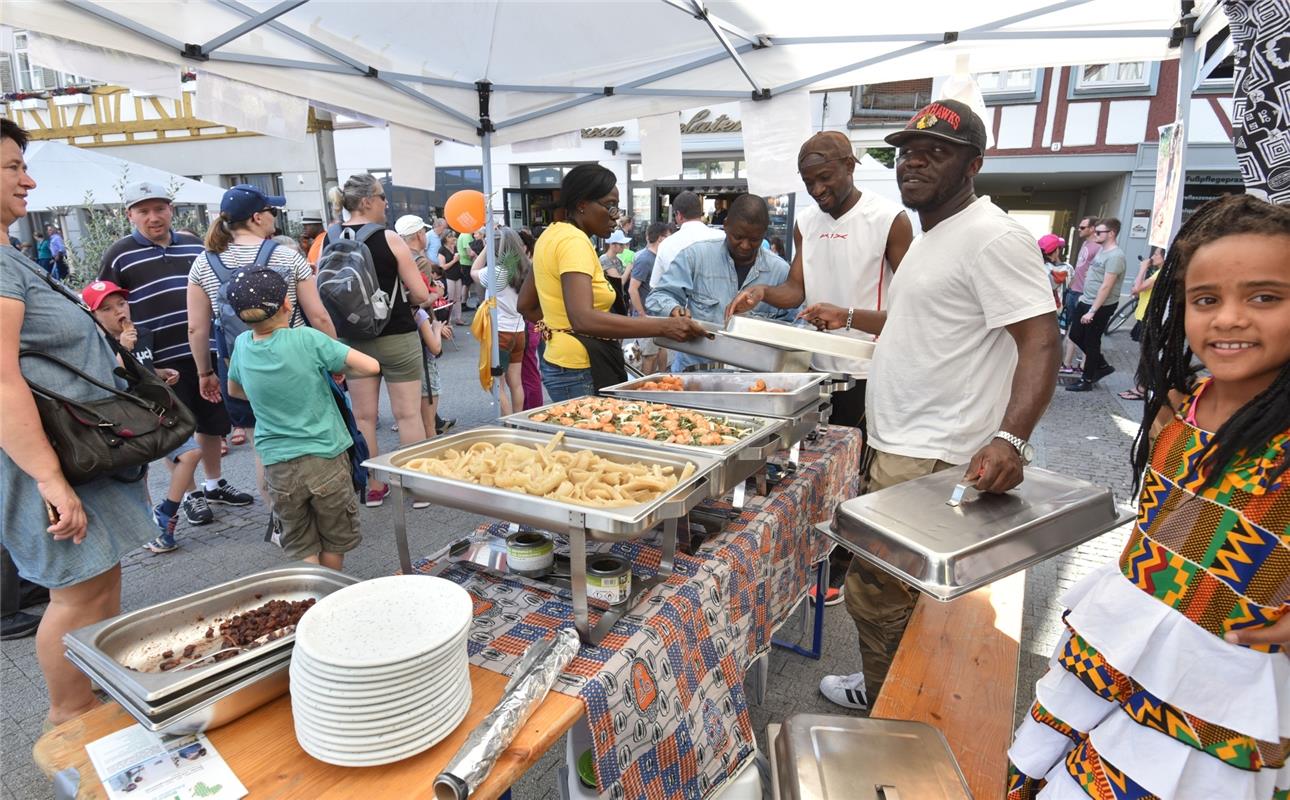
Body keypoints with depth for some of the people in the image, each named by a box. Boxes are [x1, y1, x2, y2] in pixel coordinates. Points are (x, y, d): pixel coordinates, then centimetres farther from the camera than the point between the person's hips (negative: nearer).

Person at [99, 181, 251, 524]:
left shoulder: (196, 246, 10)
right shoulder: (119, 255, -2)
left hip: (207, 352, 4)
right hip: (161, 361, -4)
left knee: (212, 423, 14)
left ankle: (214, 484, 31)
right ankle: (189, 495, 19)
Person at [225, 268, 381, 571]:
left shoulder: (242, 344, -1)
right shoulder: (306, 339, -15)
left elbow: (233, 390, 18)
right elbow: (371, 366, -17)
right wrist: (333, 373, 0)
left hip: (278, 465, 3)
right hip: (325, 456, -3)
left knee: (301, 549, 14)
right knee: (334, 542, 18)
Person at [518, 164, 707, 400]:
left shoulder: (553, 234, 12)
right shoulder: (574, 241, -17)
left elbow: (526, 305, 20)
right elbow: (583, 319, -33)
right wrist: (663, 326, -35)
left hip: (558, 361, 10)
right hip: (581, 371, -10)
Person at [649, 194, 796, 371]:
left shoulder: (780, 270, 6)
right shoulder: (695, 255, 0)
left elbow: (789, 325, 15)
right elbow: (658, 297, 1)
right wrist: (674, 310, -20)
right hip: (693, 366, -1)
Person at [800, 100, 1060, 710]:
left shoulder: (991, 237, -15)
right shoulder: (931, 237, 16)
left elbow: (1041, 341, -23)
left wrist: (1009, 438, -36)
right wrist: (849, 318, 29)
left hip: (931, 460, -10)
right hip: (900, 447, 10)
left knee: (873, 591, -2)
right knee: (884, 586, 21)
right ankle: (884, 687, 40)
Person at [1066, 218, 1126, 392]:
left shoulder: (1115, 256, -20)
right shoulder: (1101, 250, 9)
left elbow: (1106, 287, -23)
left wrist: (1092, 311, -24)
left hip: (1101, 306, -9)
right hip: (1086, 302, 9)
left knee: (1091, 343, 2)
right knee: (1075, 335, 14)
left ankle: (1087, 380, 15)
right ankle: (1102, 366, 28)